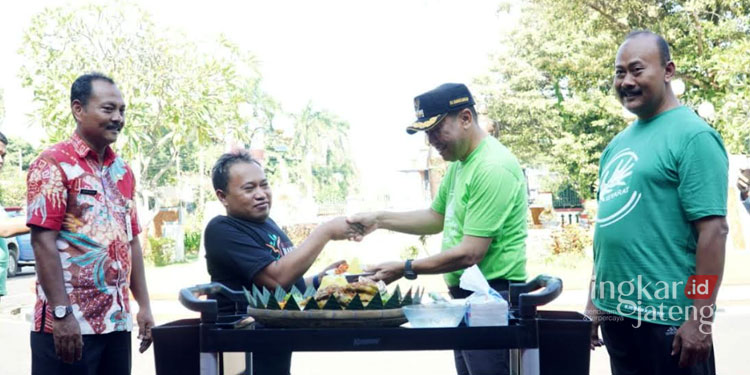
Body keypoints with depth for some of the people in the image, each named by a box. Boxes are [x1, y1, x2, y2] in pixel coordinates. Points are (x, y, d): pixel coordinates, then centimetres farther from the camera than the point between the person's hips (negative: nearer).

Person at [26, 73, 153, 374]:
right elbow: (43, 240, -14)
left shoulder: (123, 171, 12)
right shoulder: (53, 164, -7)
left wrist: (143, 305, 11)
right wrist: (61, 313, -19)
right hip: (68, 324, -6)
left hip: (117, 321, 7)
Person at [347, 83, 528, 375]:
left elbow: (471, 253, -24)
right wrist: (379, 220, 8)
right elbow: (436, 218, 20)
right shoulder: (459, 163, 10)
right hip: (466, 296, 10)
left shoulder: (493, 168, -22)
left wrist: (405, 269, -16)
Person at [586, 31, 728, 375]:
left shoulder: (692, 135, -11)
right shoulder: (617, 144, 11)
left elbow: (713, 230, -16)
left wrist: (700, 319, -19)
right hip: (615, 312, 7)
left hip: (666, 318, -7)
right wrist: (594, 300, 14)